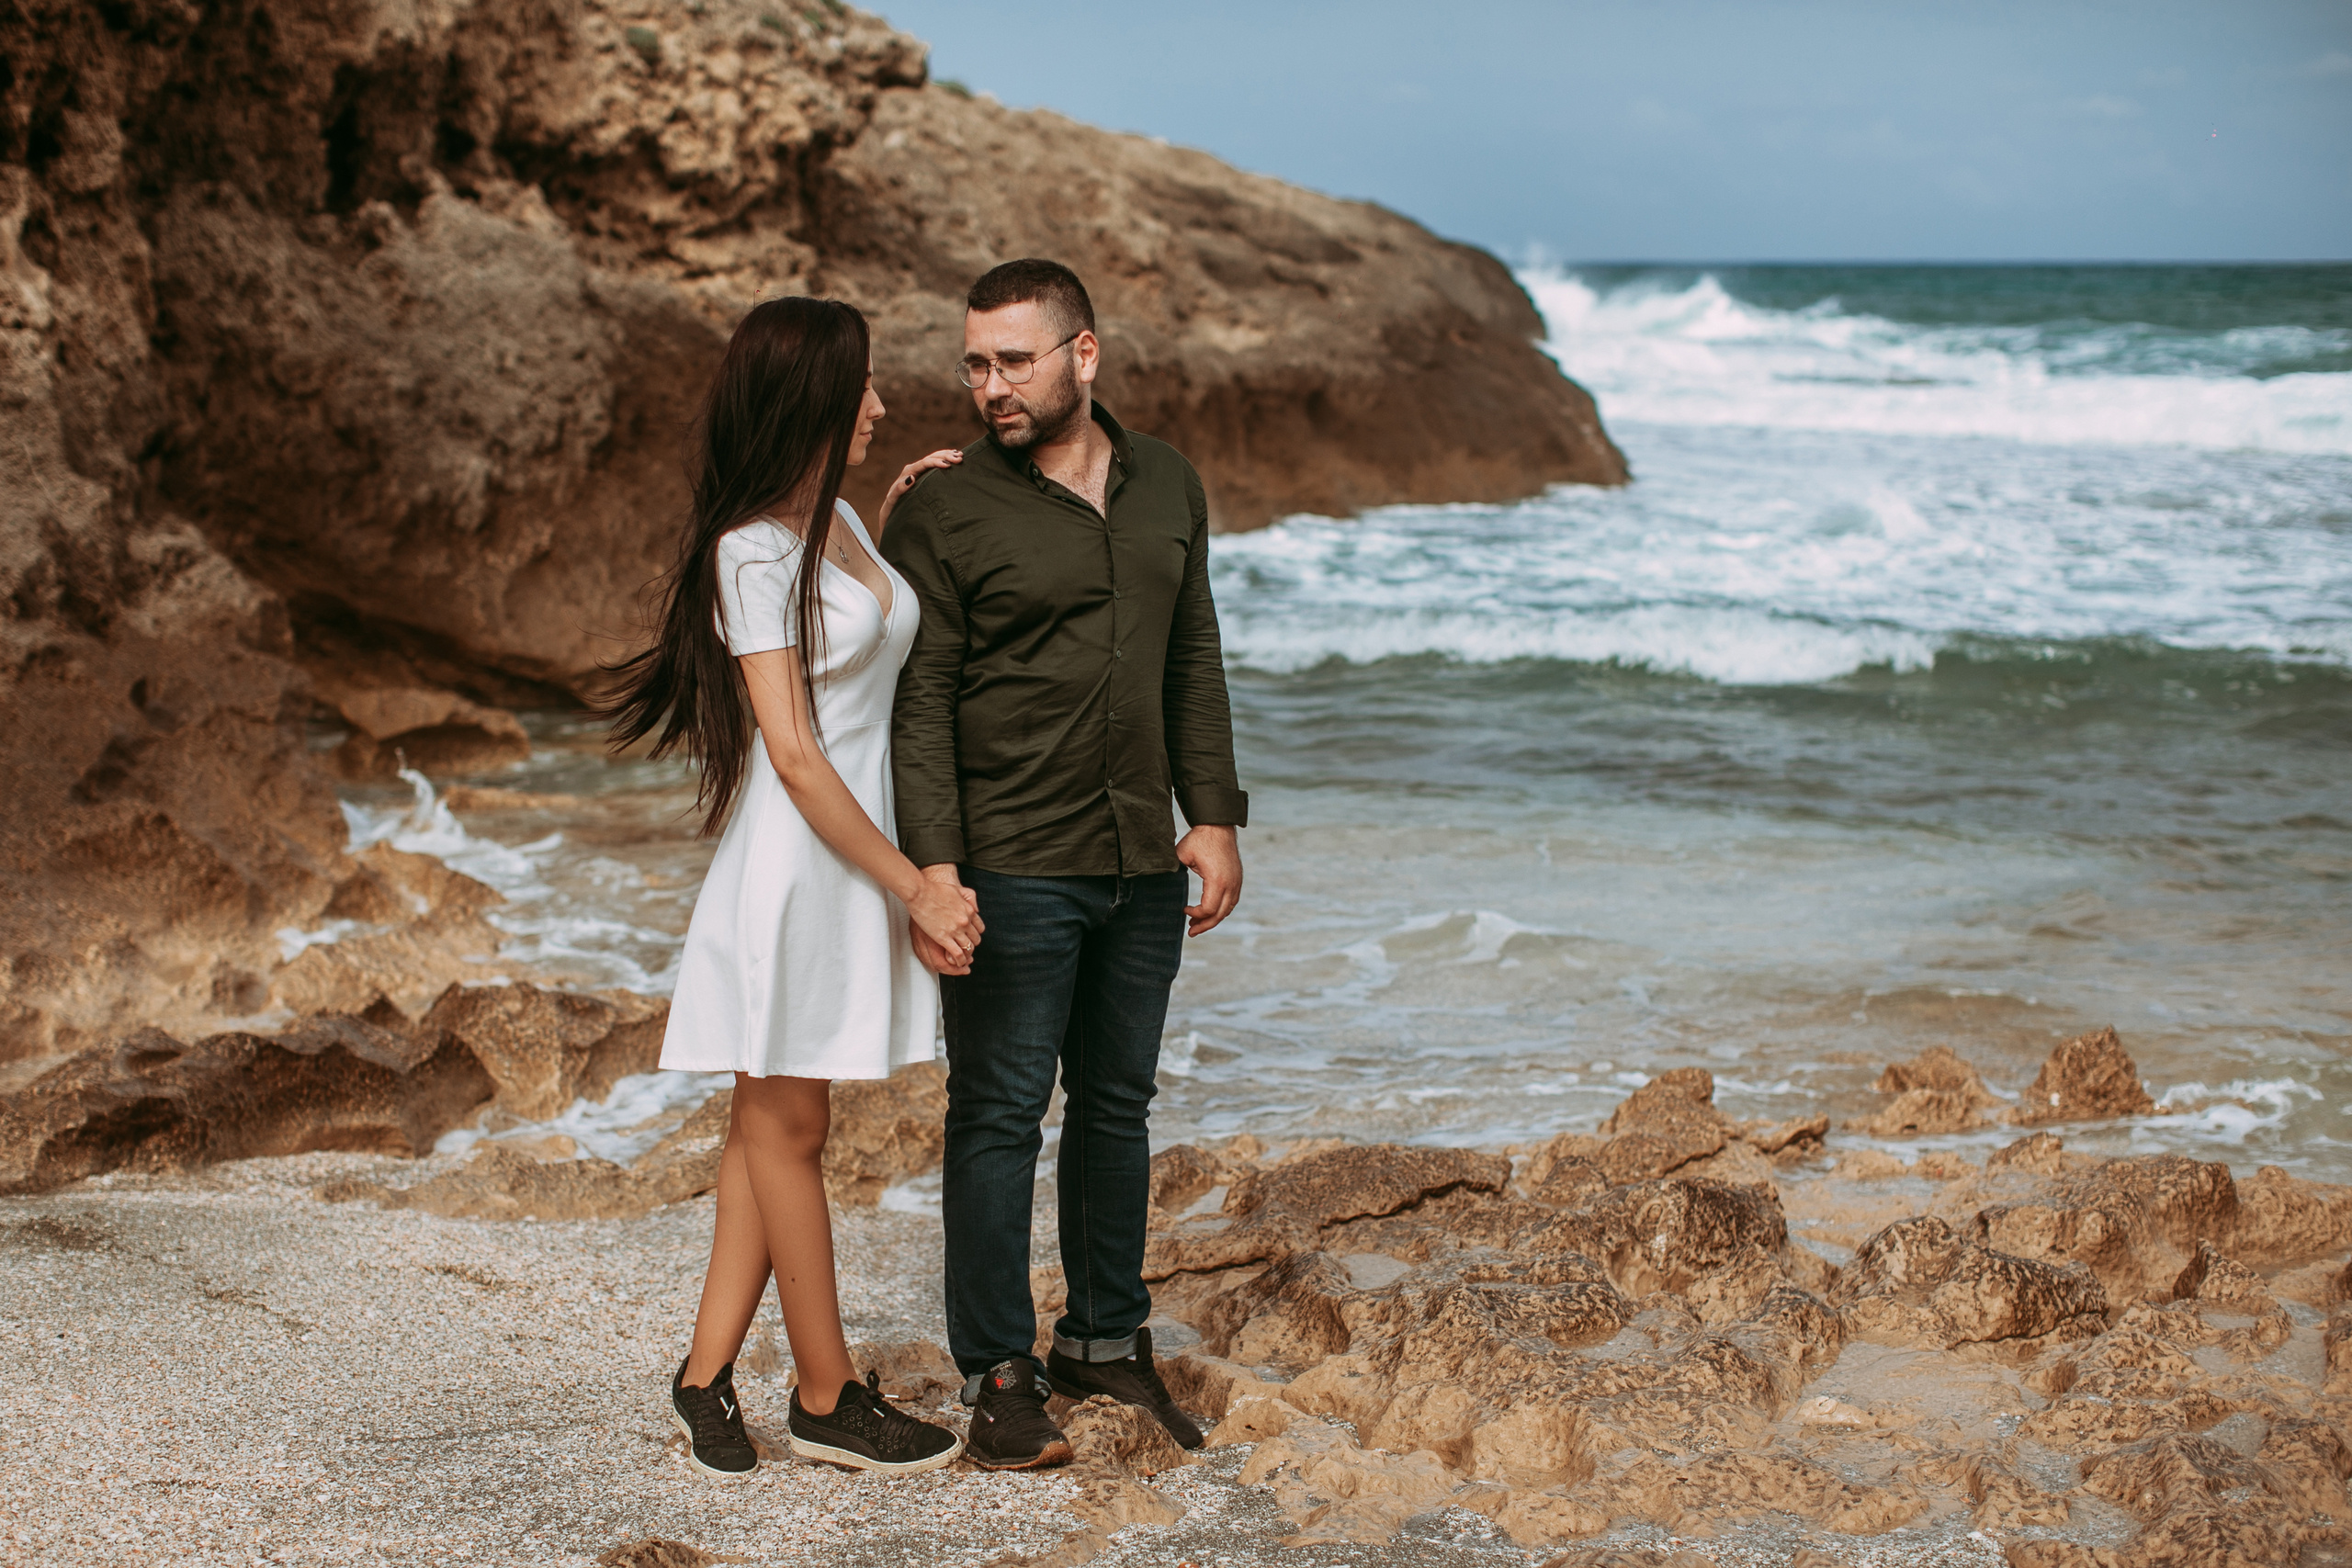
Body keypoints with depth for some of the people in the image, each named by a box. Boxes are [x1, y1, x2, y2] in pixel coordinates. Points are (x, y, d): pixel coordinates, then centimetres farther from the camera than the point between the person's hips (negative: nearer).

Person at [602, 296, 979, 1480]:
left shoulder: (837, 518, 10)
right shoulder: (753, 550, -15)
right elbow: (797, 758, -17)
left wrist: (898, 507, 19)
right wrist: (916, 889, -15)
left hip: (864, 846, 8)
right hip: (797, 861, -8)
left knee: (773, 1124, 10)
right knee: (786, 1127, 4)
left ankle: (707, 1378, 17)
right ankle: (828, 1400, 13)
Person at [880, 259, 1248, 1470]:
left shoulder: (1166, 487, 8)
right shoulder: (945, 510, -7)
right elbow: (919, 699, -10)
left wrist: (1213, 816, 8)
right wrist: (932, 863, -17)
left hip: (1143, 865, 5)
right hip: (1014, 869, -5)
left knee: (1117, 1104, 13)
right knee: (1001, 1115, 0)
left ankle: (1106, 1339, 26)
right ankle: (997, 1373, 9)